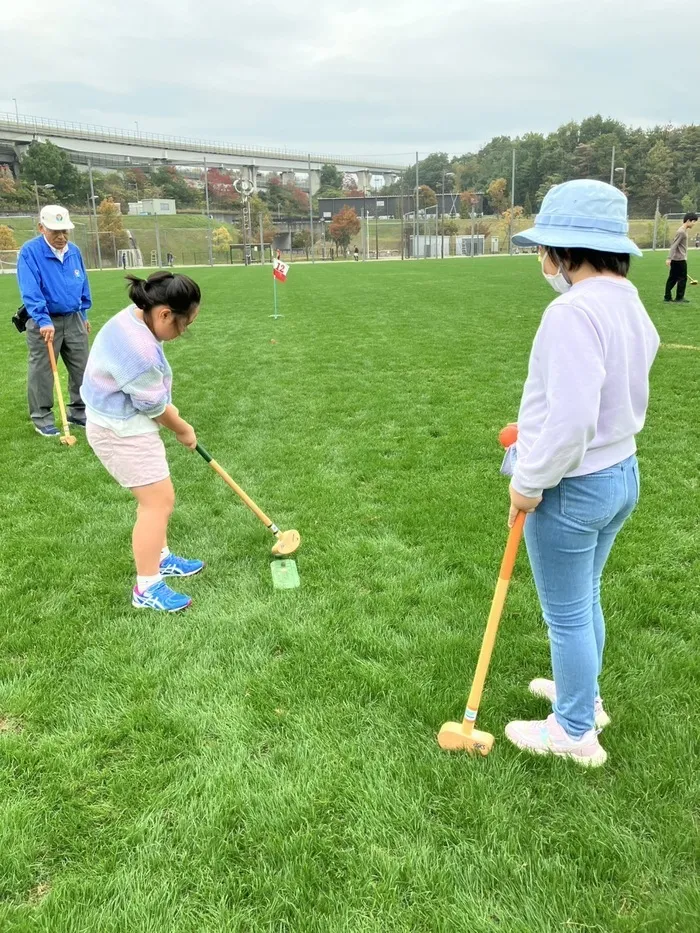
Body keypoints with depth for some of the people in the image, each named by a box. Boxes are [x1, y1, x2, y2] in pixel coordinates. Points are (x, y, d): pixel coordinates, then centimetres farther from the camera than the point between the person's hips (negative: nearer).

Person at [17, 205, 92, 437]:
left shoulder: (74, 251, 5)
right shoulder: (29, 252, -14)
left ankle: (79, 413, 24)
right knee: (41, 372, 0)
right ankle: (42, 420, 10)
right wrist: (44, 320, -32)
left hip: (73, 320, 6)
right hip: (44, 322, -5)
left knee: (81, 369, 10)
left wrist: (84, 315, 18)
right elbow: (30, 291, -22)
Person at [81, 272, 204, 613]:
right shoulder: (138, 349, -32)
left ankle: (160, 558, 37)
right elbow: (154, 406, -19)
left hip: (126, 424, 10)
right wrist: (183, 430, -3)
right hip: (122, 432, -10)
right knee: (159, 501, -6)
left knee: (155, 496, 20)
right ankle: (146, 588, 4)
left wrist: (170, 412, 11)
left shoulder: (136, 318, 0)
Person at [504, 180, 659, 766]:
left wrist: (530, 482, -16)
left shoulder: (573, 312, -25)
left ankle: (575, 732, 29)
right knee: (585, 601, 26)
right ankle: (584, 695, 47)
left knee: (567, 614, 10)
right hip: (622, 473, 9)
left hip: (573, 488, -9)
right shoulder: (632, 307, 5)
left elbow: (570, 421, -30)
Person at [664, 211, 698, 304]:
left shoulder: (684, 231, 14)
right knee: (683, 278, -2)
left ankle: (667, 297, 13)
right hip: (680, 259, -9)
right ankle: (680, 298, 5)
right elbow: (674, 245, -21)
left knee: (673, 278, 10)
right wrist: (669, 258, -26)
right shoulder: (681, 232, -16)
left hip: (676, 259, 9)